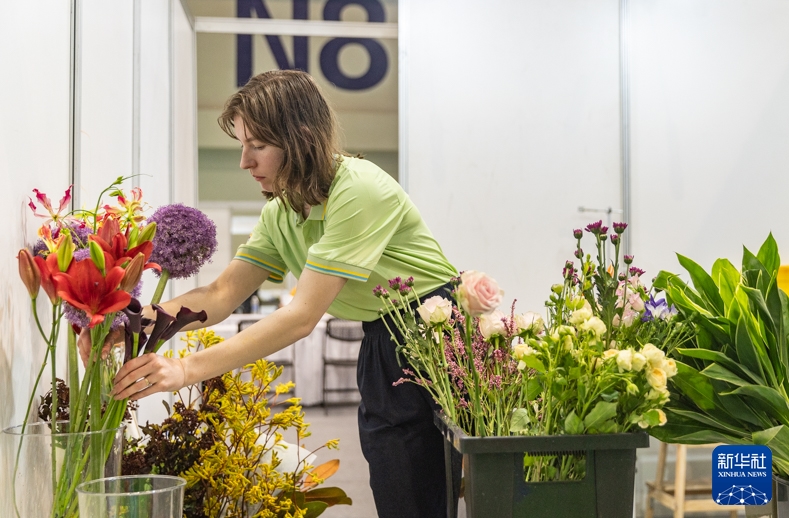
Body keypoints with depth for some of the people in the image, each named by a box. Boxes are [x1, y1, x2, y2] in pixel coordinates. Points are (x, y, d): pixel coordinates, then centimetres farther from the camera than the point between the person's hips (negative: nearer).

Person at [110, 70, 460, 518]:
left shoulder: (360, 192, -25)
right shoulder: (281, 212, 3)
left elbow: (303, 317, -29)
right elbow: (221, 296, 2)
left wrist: (187, 370, -31)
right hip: (383, 347, 7)